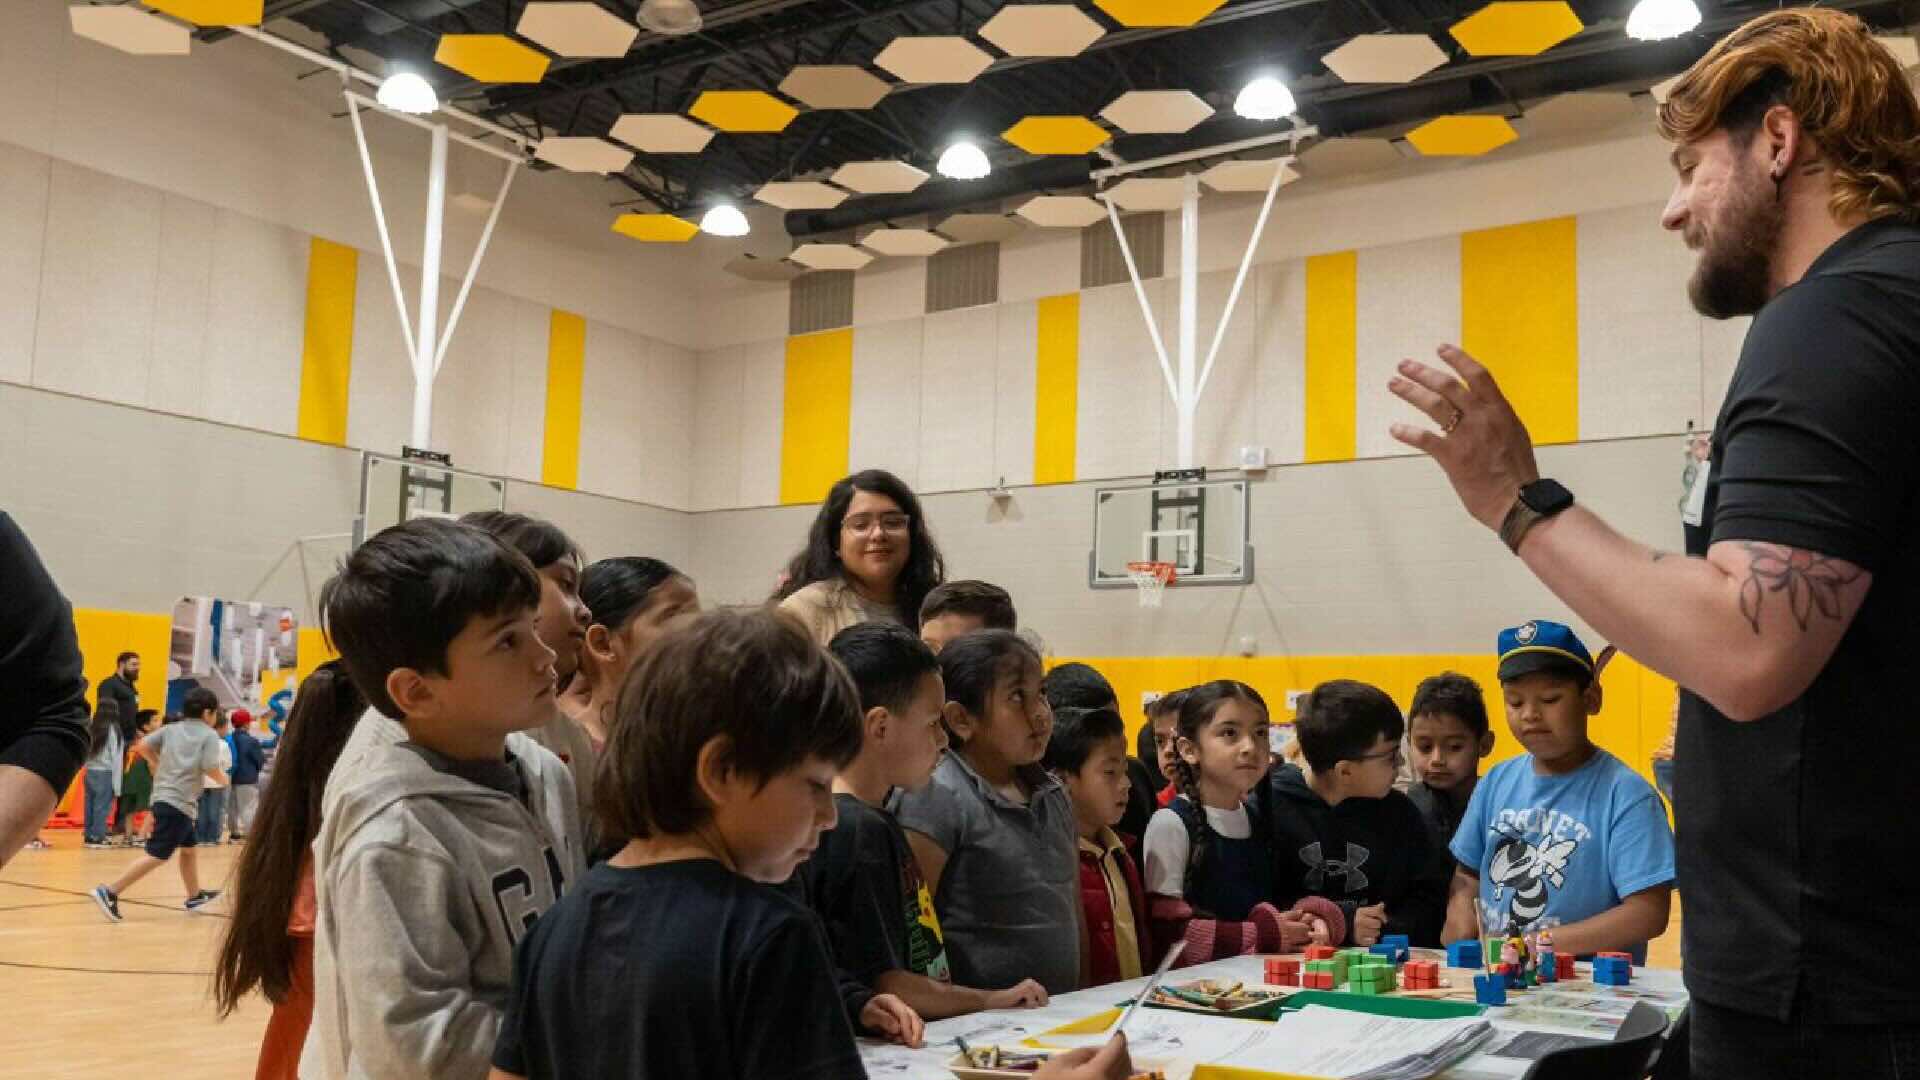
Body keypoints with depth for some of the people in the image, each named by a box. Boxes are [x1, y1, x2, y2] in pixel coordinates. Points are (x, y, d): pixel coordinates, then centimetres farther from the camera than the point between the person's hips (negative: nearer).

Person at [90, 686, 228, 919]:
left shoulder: (171, 729, 14)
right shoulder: (209, 735, -4)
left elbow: (142, 747, 6)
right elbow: (211, 769, -14)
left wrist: (159, 765, 20)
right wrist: (223, 779, 6)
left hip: (163, 797, 9)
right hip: (179, 803, -9)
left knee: (188, 848, 23)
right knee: (157, 856, -8)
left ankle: (195, 897, 35)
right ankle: (110, 892, -15)